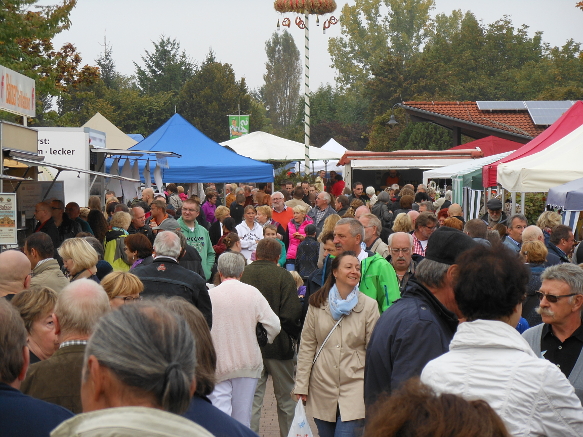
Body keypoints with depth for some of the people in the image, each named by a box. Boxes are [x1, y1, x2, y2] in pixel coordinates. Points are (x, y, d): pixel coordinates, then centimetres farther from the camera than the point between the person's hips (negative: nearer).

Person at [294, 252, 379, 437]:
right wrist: (301, 385, 0)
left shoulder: (369, 305, -1)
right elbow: (306, 346, 3)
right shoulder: (318, 303, 2)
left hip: (354, 387, -2)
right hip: (322, 386, 2)